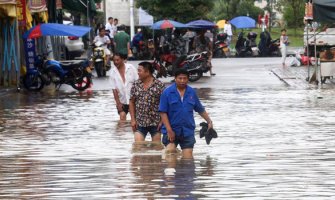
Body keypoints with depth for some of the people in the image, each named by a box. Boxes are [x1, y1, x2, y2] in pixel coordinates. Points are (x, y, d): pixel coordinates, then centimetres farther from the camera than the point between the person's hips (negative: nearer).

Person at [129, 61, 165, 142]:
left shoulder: (160, 85, -6)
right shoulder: (136, 85, 4)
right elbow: (132, 102, 9)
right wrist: (133, 120, 1)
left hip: (155, 123, -2)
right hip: (139, 123, 2)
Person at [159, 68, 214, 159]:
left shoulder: (192, 93, 6)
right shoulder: (167, 92, -5)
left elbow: (200, 110, 16)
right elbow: (163, 113, -8)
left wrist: (209, 121, 5)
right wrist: (169, 130, -15)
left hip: (188, 131, 3)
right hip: (172, 130, -3)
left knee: (188, 156, 2)